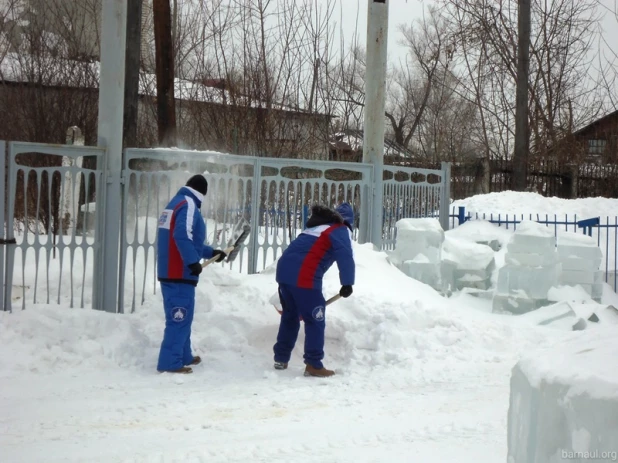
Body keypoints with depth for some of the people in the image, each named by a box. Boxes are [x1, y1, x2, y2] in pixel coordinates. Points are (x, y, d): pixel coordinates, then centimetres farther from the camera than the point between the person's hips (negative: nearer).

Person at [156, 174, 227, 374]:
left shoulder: (176, 203, 20)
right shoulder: (188, 204, -10)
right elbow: (183, 236, -26)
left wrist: (211, 252, 29)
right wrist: (193, 262, -24)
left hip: (169, 271, 10)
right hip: (180, 273, -10)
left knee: (180, 317, 19)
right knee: (179, 318, -7)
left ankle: (184, 356, 29)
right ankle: (170, 362, -7)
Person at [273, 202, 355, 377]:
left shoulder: (316, 226, 29)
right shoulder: (340, 230, 5)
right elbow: (346, 257, -12)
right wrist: (347, 283, -7)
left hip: (284, 269, 8)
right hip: (304, 277, -8)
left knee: (290, 316, 20)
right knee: (315, 320, 0)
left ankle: (281, 358, 27)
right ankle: (313, 365, -1)